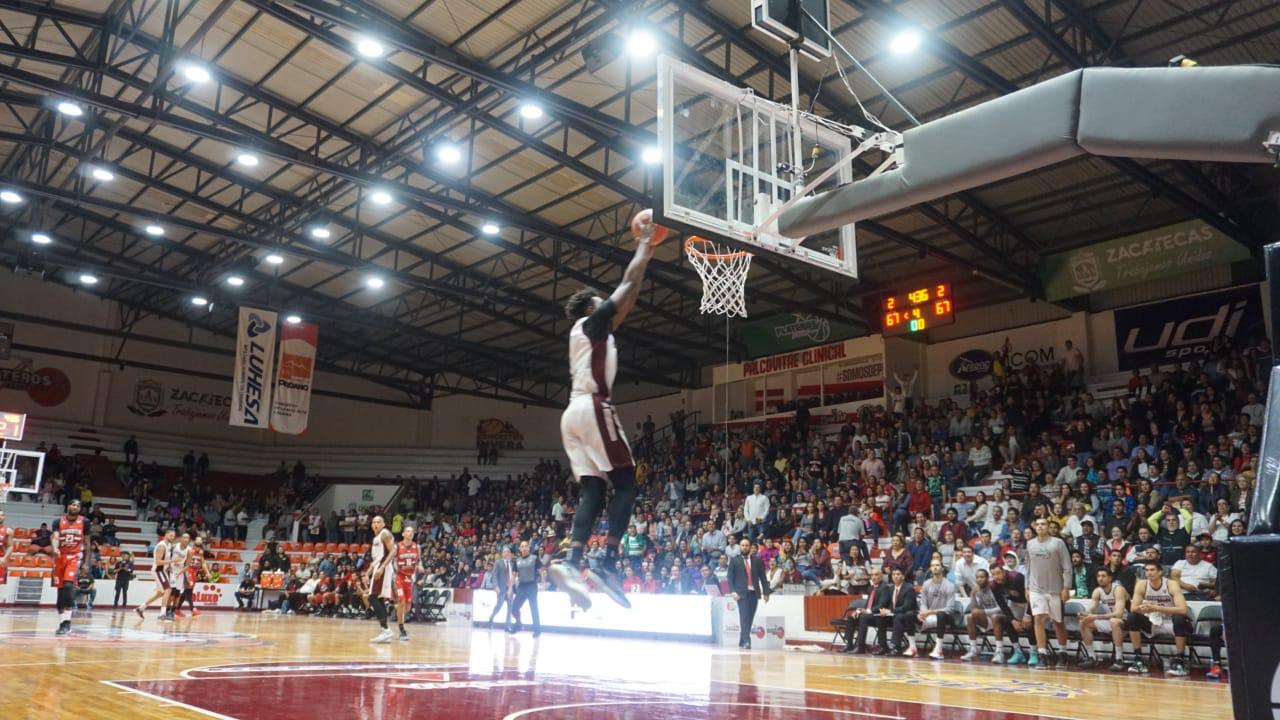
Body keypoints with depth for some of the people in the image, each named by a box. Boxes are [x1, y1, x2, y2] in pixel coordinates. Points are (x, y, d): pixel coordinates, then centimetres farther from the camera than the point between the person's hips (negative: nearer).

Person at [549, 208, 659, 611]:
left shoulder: (596, 330, 29)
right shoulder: (593, 322, 5)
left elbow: (629, 298, 34)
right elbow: (628, 284, 4)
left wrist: (646, 250, 36)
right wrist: (644, 244, 16)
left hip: (574, 414, 9)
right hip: (593, 408, -9)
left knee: (592, 491, 1)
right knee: (626, 485, -8)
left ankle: (571, 563, -15)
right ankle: (608, 565, -18)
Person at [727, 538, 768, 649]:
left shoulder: (757, 560, 11)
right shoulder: (734, 561, 6)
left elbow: (762, 577, 9)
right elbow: (730, 578, 2)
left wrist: (765, 592, 3)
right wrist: (733, 591, -11)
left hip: (754, 593, 2)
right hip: (742, 593, -2)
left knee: (750, 618, 4)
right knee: (744, 617, -12)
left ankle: (742, 641, 16)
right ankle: (746, 641, -14)